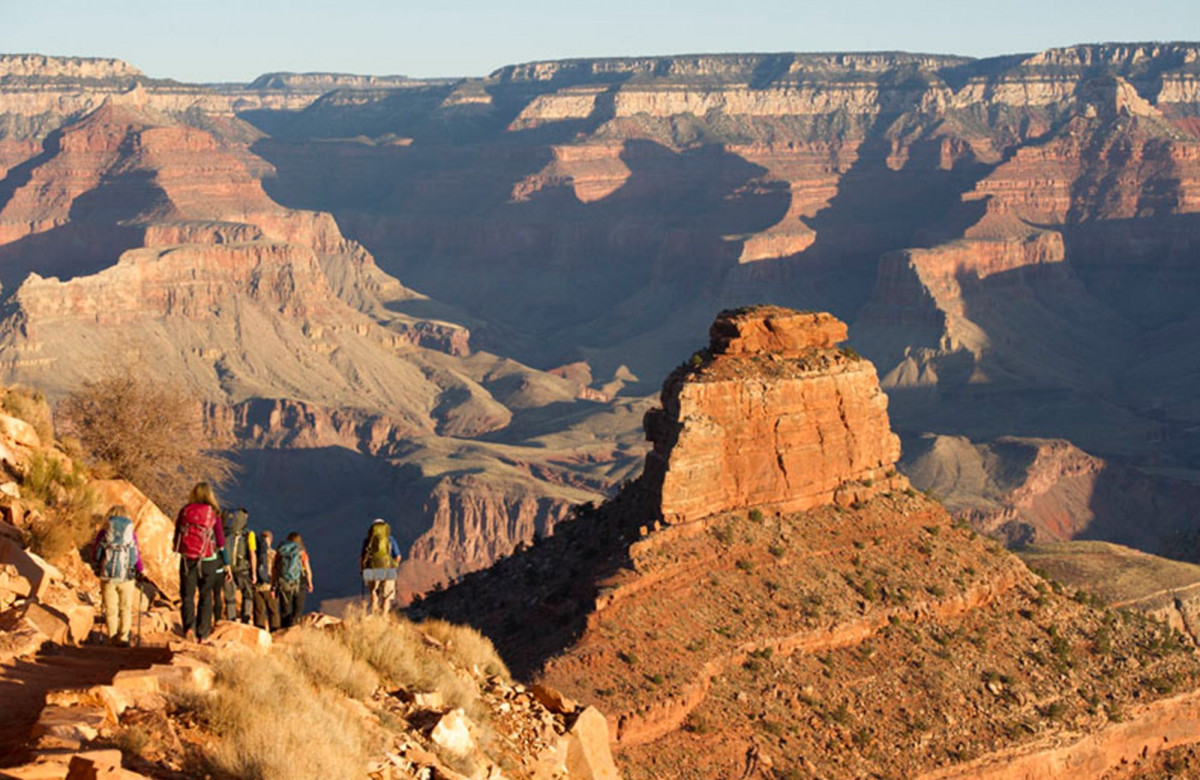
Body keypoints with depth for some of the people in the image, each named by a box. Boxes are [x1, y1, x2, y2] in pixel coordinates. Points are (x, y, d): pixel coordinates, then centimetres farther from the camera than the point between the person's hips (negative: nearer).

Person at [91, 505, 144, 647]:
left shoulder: (103, 532, 1)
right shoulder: (131, 533, 0)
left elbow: (94, 555, 7)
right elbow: (137, 555, 2)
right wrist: (139, 572, 18)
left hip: (107, 576, 0)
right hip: (126, 576, 0)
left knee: (110, 608, 10)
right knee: (126, 608, 10)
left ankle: (113, 638, 13)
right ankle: (123, 637, 1)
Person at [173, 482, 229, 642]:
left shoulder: (185, 511, 1)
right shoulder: (213, 513, -2)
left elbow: (176, 534, 6)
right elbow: (220, 540, 1)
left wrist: (176, 548, 25)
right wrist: (226, 564, 9)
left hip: (187, 558, 0)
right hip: (207, 559, 0)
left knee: (187, 595, 5)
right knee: (206, 597, 10)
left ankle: (189, 626, -18)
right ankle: (202, 634, 7)